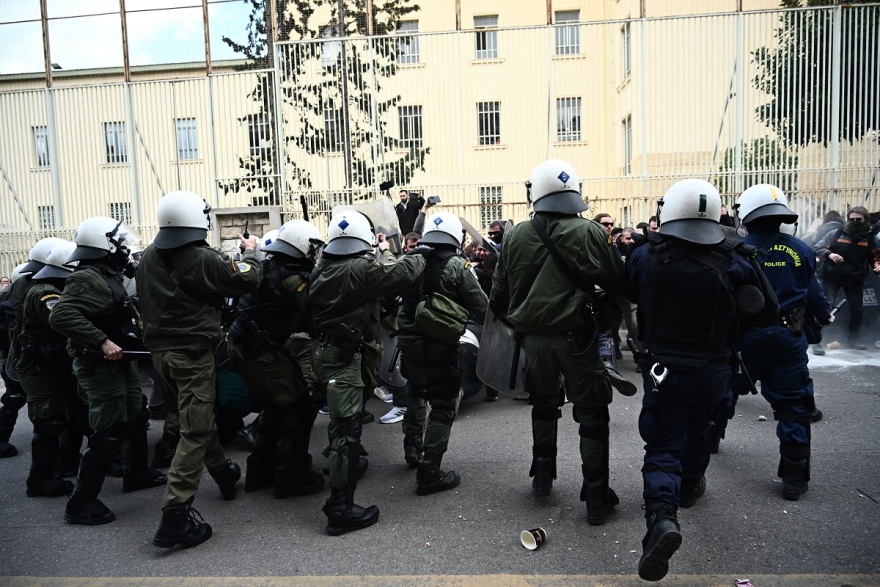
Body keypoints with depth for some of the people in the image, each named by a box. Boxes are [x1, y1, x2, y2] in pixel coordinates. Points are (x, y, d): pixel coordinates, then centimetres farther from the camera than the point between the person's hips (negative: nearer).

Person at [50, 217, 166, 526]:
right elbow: (61, 315, -32)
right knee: (109, 433, -7)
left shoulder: (108, 276, 12)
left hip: (119, 361, 11)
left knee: (136, 416, 21)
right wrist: (102, 342, -34)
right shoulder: (87, 279, -20)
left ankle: (137, 473, 39)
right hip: (101, 365, -11)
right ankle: (81, 503, 3)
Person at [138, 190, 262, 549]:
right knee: (195, 432, -3)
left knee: (199, 416, 22)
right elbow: (248, 279, -10)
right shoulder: (203, 259, -17)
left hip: (160, 351, 8)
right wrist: (250, 252, 9)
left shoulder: (148, 257, 5)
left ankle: (223, 472, 42)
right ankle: (175, 515, -5)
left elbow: (145, 301, 16)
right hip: (193, 353, -8)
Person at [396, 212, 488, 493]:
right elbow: (482, 308, -9)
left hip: (409, 340, 5)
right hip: (440, 345, -5)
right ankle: (429, 473, 6)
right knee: (443, 406, 5)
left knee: (417, 392, 29)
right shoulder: (458, 267, -12)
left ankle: (412, 446, 36)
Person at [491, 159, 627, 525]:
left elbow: (499, 295, 6)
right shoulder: (589, 233, -11)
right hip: (576, 337, -3)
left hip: (534, 337, 4)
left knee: (543, 404, 24)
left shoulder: (516, 237, -1)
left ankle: (542, 475, 35)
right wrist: (606, 322, 10)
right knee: (592, 413, 8)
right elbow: (616, 284, -6)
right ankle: (596, 497, 13)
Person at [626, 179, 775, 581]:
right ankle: (690, 486, 51)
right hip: (713, 371, 2)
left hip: (662, 369, -2)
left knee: (663, 447, 2)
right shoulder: (733, 262, -13)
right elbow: (760, 307, -2)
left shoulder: (644, 257, -13)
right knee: (696, 430, 28)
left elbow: (629, 293, 4)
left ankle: (662, 515, -21)